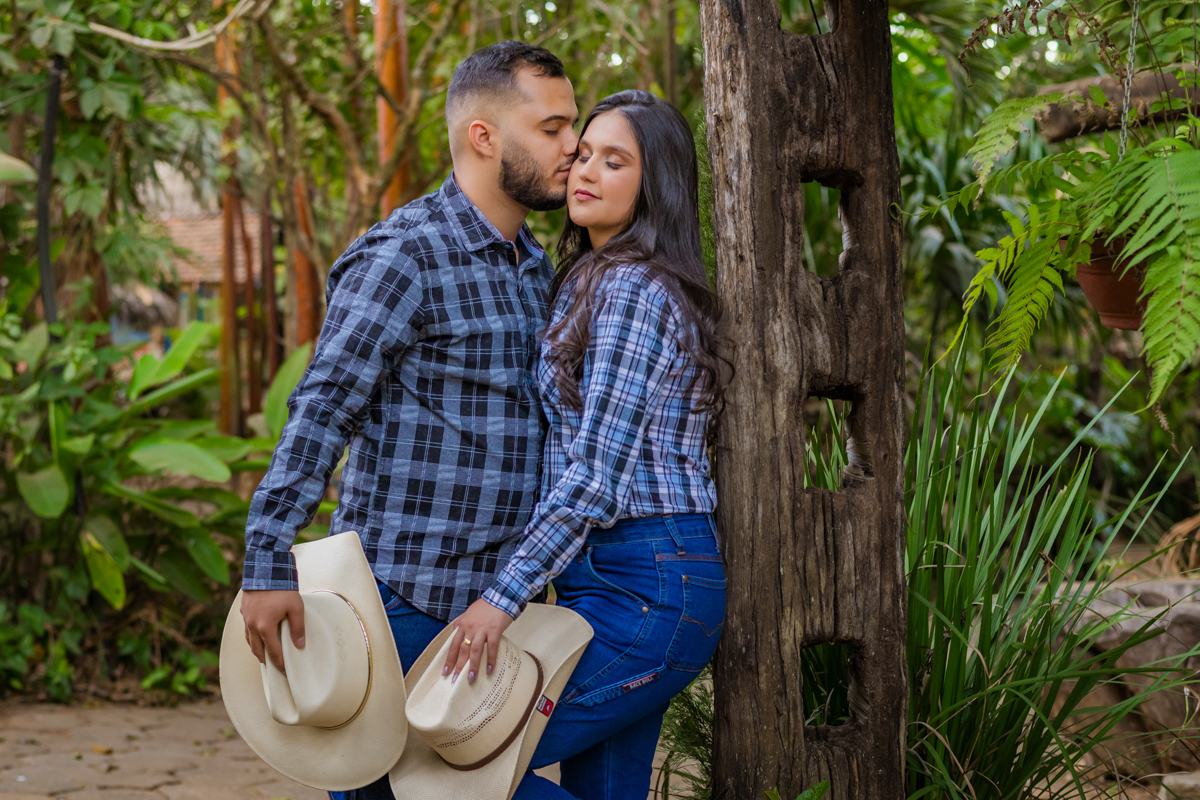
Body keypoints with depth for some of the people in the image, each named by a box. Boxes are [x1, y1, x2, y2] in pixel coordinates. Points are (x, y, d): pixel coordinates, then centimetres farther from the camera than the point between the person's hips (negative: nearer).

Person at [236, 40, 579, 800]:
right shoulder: (404, 255, -13)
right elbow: (319, 415, -17)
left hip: (493, 598, 8)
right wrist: (269, 567, -24)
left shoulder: (537, 266, 14)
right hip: (405, 596, -8)